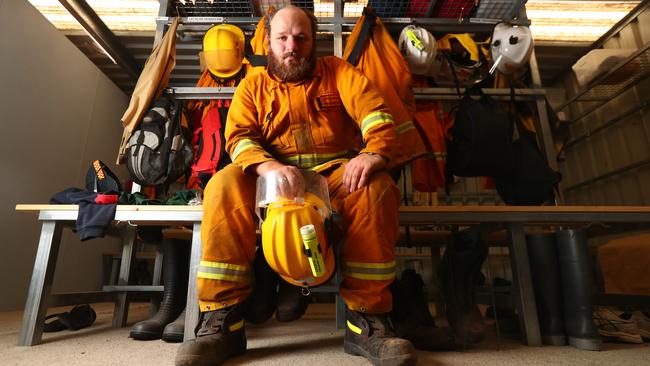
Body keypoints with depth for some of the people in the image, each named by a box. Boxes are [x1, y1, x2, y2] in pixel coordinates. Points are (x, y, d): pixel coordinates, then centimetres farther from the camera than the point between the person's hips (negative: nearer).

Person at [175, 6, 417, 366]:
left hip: (336, 175, 0)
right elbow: (239, 138, -1)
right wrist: (269, 166, -25)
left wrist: (374, 151, -24)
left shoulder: (337, 72, 15)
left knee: (376, 185, -30)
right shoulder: (253, 85, 15)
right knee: (224, 184, -27)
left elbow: (375, 112, -1)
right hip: (272, 180, 1)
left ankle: (366, 320, -23)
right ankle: (222, 320, -21)